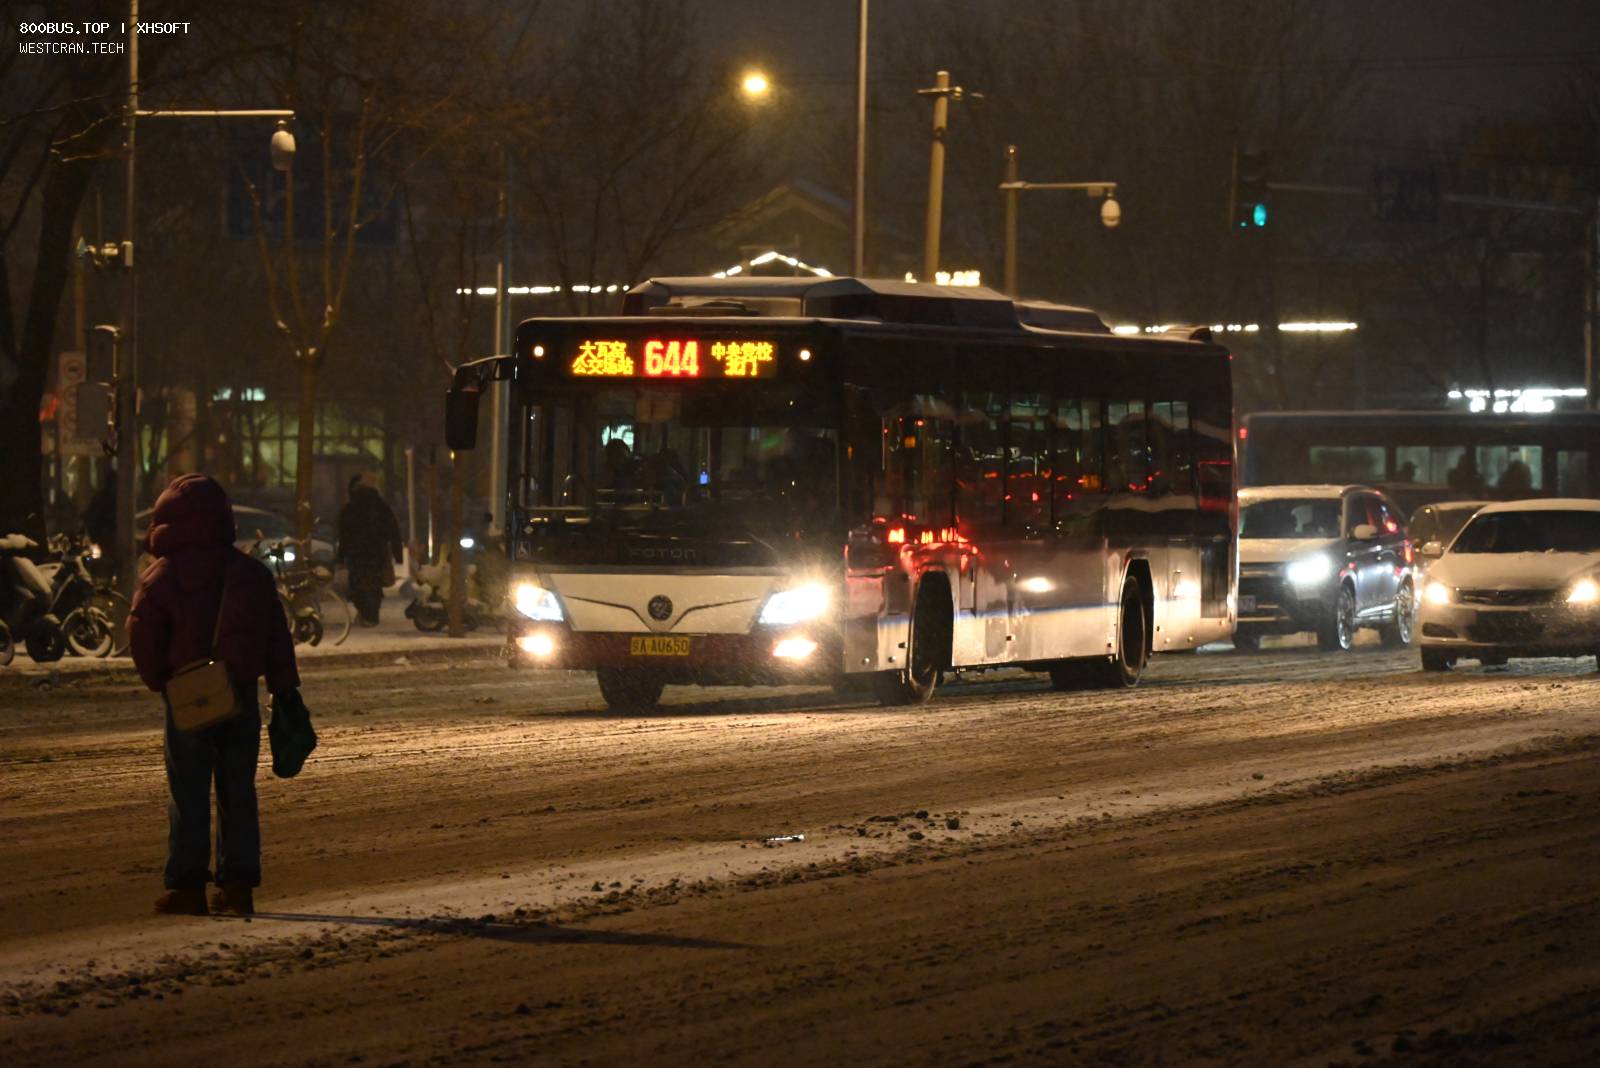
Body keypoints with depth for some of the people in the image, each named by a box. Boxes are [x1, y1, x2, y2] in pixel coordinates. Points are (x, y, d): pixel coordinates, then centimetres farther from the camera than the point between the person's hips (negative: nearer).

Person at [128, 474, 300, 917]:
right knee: (237, 792, 9)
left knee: (188, 796, 1)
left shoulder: (163, 576, -7)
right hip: (241, 696, 4)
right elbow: (277, 637, 6)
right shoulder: (252, 573, 5)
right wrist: (286, 692, 10)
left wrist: (160, 682, 7)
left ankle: (187, 885, -1)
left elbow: (143, 638, -9)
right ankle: (238, 884, 8)